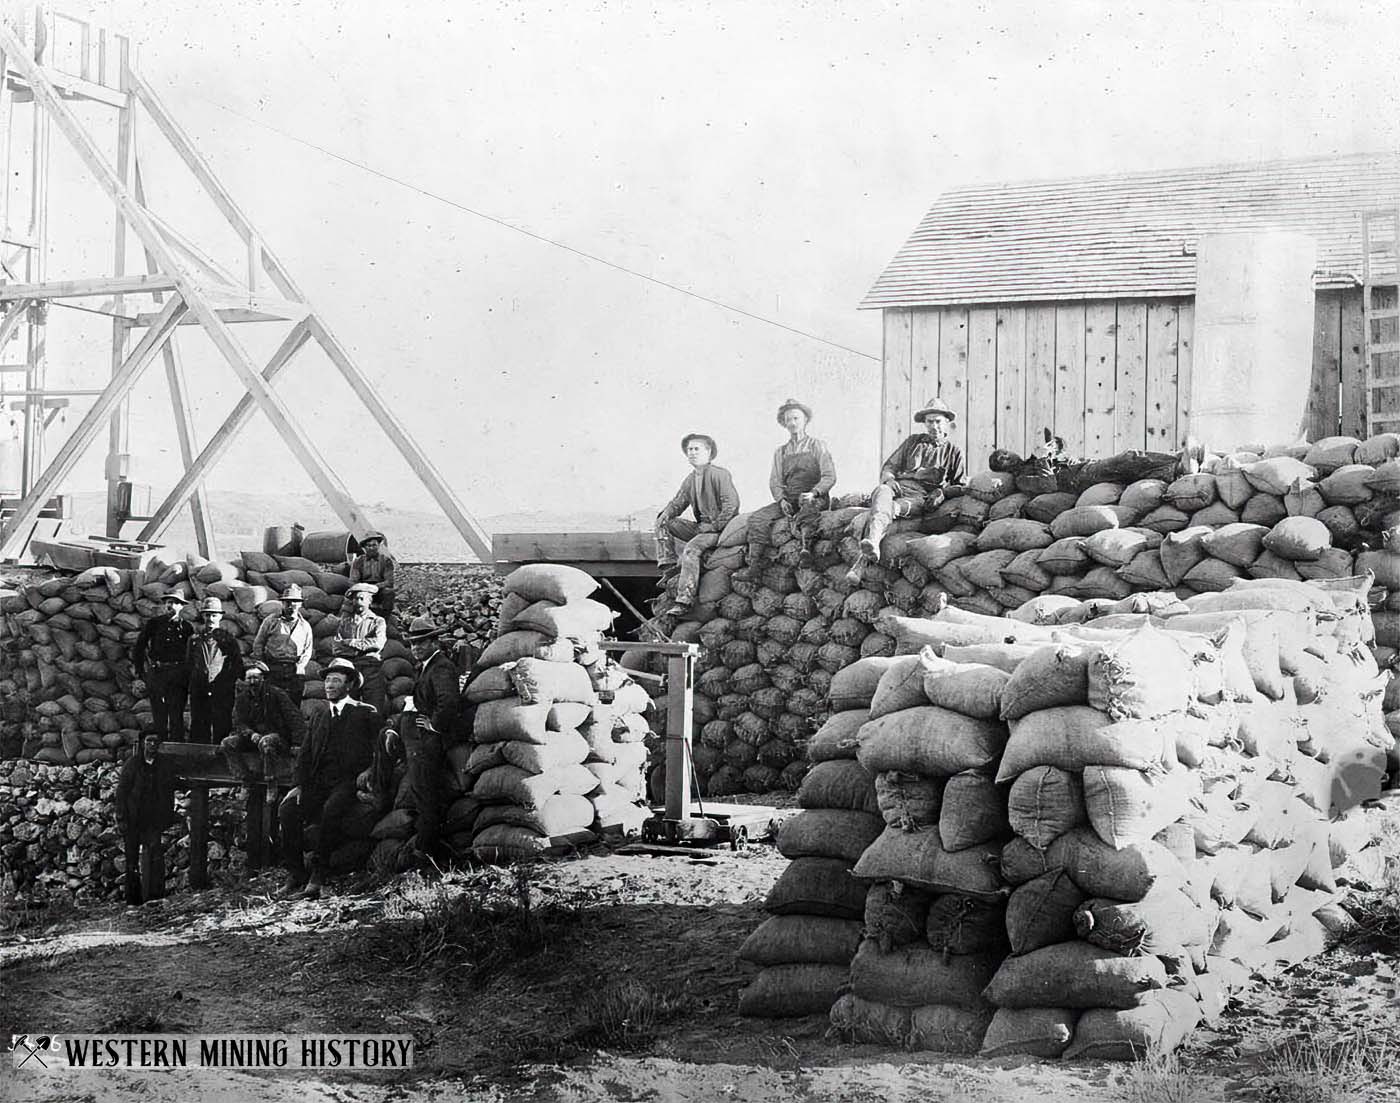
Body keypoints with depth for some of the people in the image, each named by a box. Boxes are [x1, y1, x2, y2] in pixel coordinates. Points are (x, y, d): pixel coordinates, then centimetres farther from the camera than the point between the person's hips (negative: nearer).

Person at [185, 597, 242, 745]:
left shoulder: (228, 640, 6)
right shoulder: (194, 640, 13)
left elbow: (238, 665, 6)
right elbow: (188, 664, 18)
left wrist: (230, 681, -3)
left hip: (223, 692, -2)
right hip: (199, 691, 2)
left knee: (222, 727, -3)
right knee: (198, 728, 3)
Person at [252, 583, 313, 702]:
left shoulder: (305, 626, 12)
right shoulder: (271, 621, 6)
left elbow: (307, 650, 13)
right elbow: (258, 644, 9)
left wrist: (300, 666, -3)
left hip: (294, 671, 2)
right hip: (272, 669, -2)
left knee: (293, 704, -2)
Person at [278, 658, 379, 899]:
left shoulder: (365, 714, 7)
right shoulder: (317, 716, 22)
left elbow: (374, 753, 0)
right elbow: (305, 755, 15)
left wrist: (366, 777, -16)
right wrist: (300, 785, -1)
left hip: (348, 781, -5)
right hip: (317, 783, 5)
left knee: (332, 809, -36)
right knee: (287, 810, -23)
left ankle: (318, 874, -27)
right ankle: (295, 874, -15)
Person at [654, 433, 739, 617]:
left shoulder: (720, 474, -11)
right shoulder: (690, 479, 13)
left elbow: (732, 504, -18)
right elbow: (677, 503, 18)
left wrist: (714, 526, -20)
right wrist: (665, 514, -5)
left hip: (721, 528, -8)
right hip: (701, 526, 8)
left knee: (691, 548, -31)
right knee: (663, 524, 1)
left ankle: (684, 600, -35)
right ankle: (668, 565, -7)